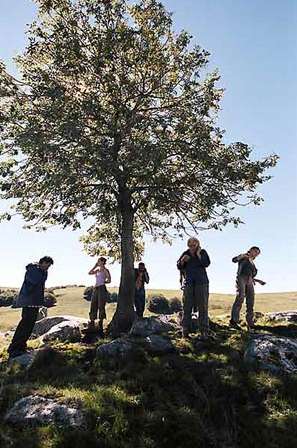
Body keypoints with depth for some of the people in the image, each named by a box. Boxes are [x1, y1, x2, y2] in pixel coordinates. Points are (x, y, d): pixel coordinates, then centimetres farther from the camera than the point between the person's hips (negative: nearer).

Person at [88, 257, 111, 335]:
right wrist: (95, 266, 3)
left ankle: (100, 325, 8)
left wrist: (102, 282, -4)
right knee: (93, 305, 6)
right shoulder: (97, 270, 15)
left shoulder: (105, 270, -4)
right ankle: (92, 323, 13)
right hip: (96, 289, 7)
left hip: (102, 289, -7)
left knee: (101, 306, -1)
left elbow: (109, 280, -8)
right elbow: (90, 273, 3)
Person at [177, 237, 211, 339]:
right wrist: (182, 260, -10)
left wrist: (198, 254, -13)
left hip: (201, 282, -2)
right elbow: (179, 266, 9)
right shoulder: (186, 253, 10)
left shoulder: (203, 252, 3)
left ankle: (204, 331, -3)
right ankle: (185, 330, 1)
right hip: (188, 282, 2)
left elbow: (207, 264, -11)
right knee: (187, 306, -2)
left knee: (203, 306, -5)